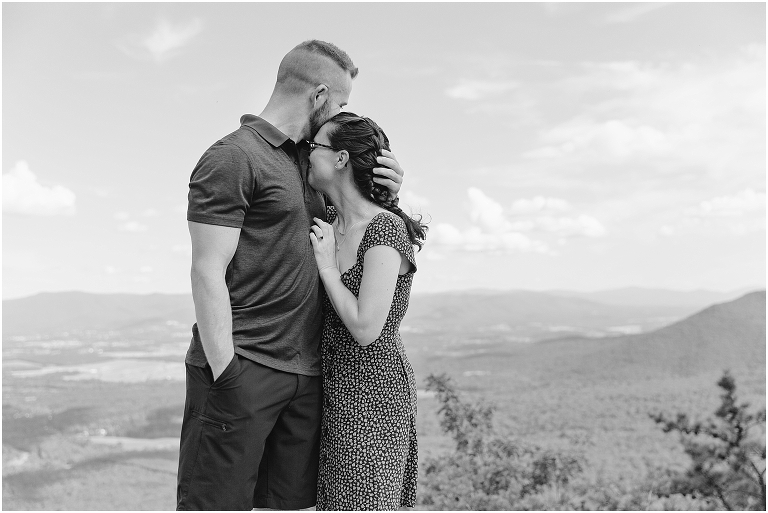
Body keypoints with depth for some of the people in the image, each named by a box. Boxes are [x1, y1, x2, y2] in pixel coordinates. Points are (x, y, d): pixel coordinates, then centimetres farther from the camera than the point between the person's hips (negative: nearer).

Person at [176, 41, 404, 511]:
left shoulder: (306, 160, 18)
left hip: (305, 371, 8)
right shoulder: (232, 158, -7)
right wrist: (225, 374, -17)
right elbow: (208, 272, -12)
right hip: (242, 369, -7)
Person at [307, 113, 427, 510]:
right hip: (337, 387, 8)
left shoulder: (385, 229, -19)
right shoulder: (329, 225, 6)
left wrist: (327, 265, -16)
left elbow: (366, 329, -23)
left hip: (373, 389, -8)